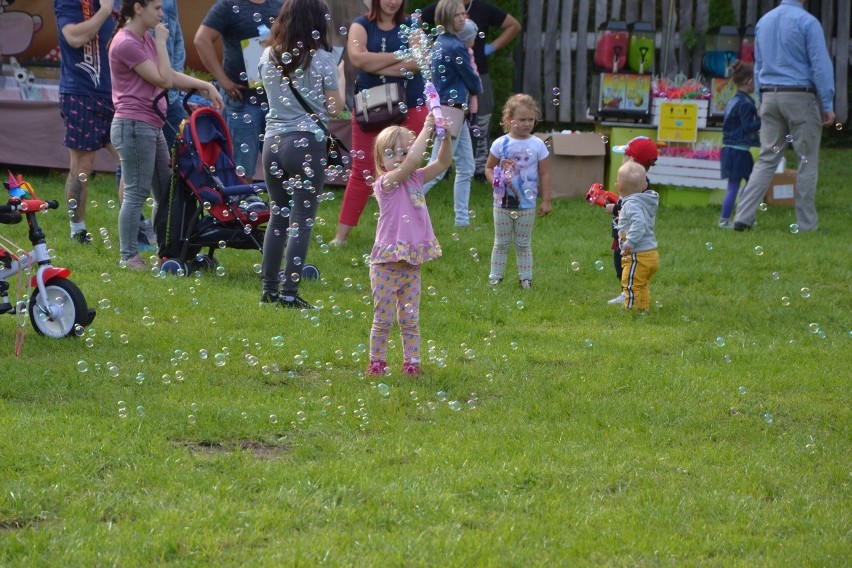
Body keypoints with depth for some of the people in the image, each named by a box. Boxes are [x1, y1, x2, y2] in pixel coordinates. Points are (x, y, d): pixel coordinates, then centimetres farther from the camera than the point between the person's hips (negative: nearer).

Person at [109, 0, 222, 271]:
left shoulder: (146, 40, 14)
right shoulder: (126, 44, -17)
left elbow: (171, 76, 18)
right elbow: (163, 80, -16)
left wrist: (205, 86, 10)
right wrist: (161, 42, -11)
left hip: (151, 126, 10)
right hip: (134, 126, -10)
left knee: (165, 191, 14)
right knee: (136, 193, -5)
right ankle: (129, 257, 2)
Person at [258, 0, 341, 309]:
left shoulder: (269, 57, 6)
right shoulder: (321, 58, -8)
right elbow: (334, 106, -2)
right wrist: (337, 78, 14)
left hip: (273, 142, 5)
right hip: (308, 143, -5)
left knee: (277, 216, 14)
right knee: (302, 220, -1)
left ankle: (269, 289, 14)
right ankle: (290, 293, -5)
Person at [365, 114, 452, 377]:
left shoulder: (416, 179, 8)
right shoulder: (386, 182, -12)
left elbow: (443, 162, 3)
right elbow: (411, 163, -27)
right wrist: (426, 130, -23)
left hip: (412, 264, 6)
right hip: (387, 265, -6)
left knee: (410, 318, 10)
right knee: (383, 319, 3)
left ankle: (412, 362, 15)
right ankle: (376, 361, 14)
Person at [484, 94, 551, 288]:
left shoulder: (538, 145, -4)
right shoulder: (501, 144, -4)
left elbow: (544, 174, 0)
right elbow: (489, 167, 5)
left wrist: (546, 201, -1)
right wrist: (494, 179, -17)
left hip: (527, 204, 0)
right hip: (503, 202, 0)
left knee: (524, 244, 8)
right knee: (501, 243, 9)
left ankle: (525, 278, 14)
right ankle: (495, 277, 15)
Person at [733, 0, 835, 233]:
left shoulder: (764, 22, 11)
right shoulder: (807, 22, -10)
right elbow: (820, 65, -11)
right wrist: (827, 106, -7)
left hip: (770, 97, 6)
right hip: (801, 98, -6)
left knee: (766, 159, 7)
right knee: (807, 161, 3)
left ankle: (743, 217, -3)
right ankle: (806, 224, 4)